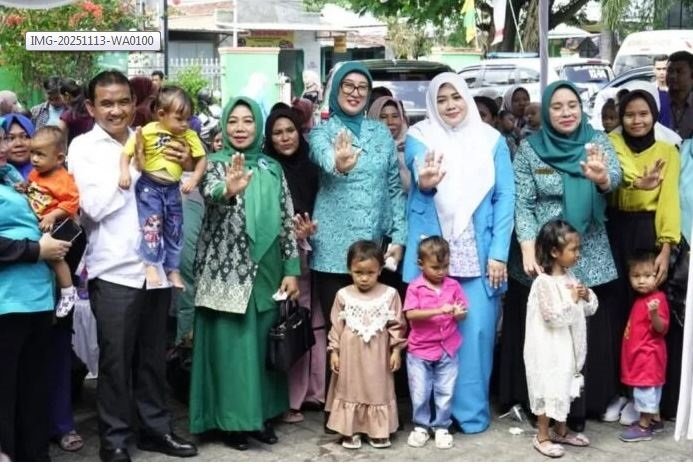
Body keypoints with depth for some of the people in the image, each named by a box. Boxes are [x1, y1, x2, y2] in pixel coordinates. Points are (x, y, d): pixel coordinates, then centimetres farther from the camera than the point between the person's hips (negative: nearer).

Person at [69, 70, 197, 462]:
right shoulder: (83, 147, -3)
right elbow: (95, 207, -15)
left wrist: (185, 165, -1)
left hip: (157, 263, 4)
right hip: (115, 269, -4)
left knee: (154, 354, 14)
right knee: (116, 358, 3)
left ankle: (156, 427, 27)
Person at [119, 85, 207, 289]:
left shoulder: (189, 136, -4)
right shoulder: (148, 132, -14)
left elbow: (201, 160, 0)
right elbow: (127, 152, -12)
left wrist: (194, 180, -13)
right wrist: (125, 172, -26)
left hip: (172, 189, 4)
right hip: (149, 186, -4)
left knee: (174, 230, 11)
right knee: (151, 224, -14)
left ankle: (173, 270, 22)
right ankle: (150, 266, -9)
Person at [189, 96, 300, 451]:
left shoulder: (272, 169, 9)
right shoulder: (215, 163, -3)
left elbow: (287, 221, 8)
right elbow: (210, 193, -26)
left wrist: (291, 270, 2)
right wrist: (229, 190, -50)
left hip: (265, 271, 4)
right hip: (225, 271, -4)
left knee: (263, 344, 11)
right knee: (229, 345, 0)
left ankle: (262, 415, 23)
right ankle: (232, 420, 10)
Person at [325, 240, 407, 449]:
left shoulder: (389, 294, -6)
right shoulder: (343, 295, -4)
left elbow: (397, 325, -1)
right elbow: (336, 326, 1)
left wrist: (396, 350, -3)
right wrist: (334, 352, 0)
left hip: (378, 355, 0)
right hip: (350, 354, 1)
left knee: (378, 390, 8)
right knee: (350, 390, 9)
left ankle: (379, 431, 21)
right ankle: (350, 431, 20)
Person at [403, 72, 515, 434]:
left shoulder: (492, 140, 6)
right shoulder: (419, 137, 5)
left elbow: (505, 196, 2)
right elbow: (418, 171, -13)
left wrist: (499, 252, -7)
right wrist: (424, 182, -39)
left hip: (478, 252, 0)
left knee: (476, 329, -2)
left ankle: (471, 410, 10)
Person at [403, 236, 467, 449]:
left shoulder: (453, 285, 0)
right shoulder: (415, 287, -9)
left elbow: (462, 312, 3)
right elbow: (411, 314, -21)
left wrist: (459, 313, -23)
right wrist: (439, 310, -29)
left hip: (447, 350, 2)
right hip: (420, 350, -2)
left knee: (445, 392, 8)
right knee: (420, 393, 6)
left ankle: (442, 427, 23)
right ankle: (421, 426, 24)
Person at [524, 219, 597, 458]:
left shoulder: (570, 277, 5)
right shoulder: (544, 282, -20)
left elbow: (591, 308, 12)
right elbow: (552, 317, -26)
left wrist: (586, 296, -7)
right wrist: (572, 300, -21)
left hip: (568, 346, 8)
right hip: (549, 349, -8)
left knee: (565, 387, 17)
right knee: (549, 389, 0)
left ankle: (561, 430, 32)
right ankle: (542, 436, 13)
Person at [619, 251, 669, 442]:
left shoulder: (658, 299, -18)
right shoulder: (639, 299, 10)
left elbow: (661, 328, -26)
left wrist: (654, 313, -40)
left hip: (648, 354, -10)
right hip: (639, 353, 10)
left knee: (645, 387, -5)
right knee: (651, 387, 18)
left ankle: (644, 427, 1)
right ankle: (655, 420, 29)